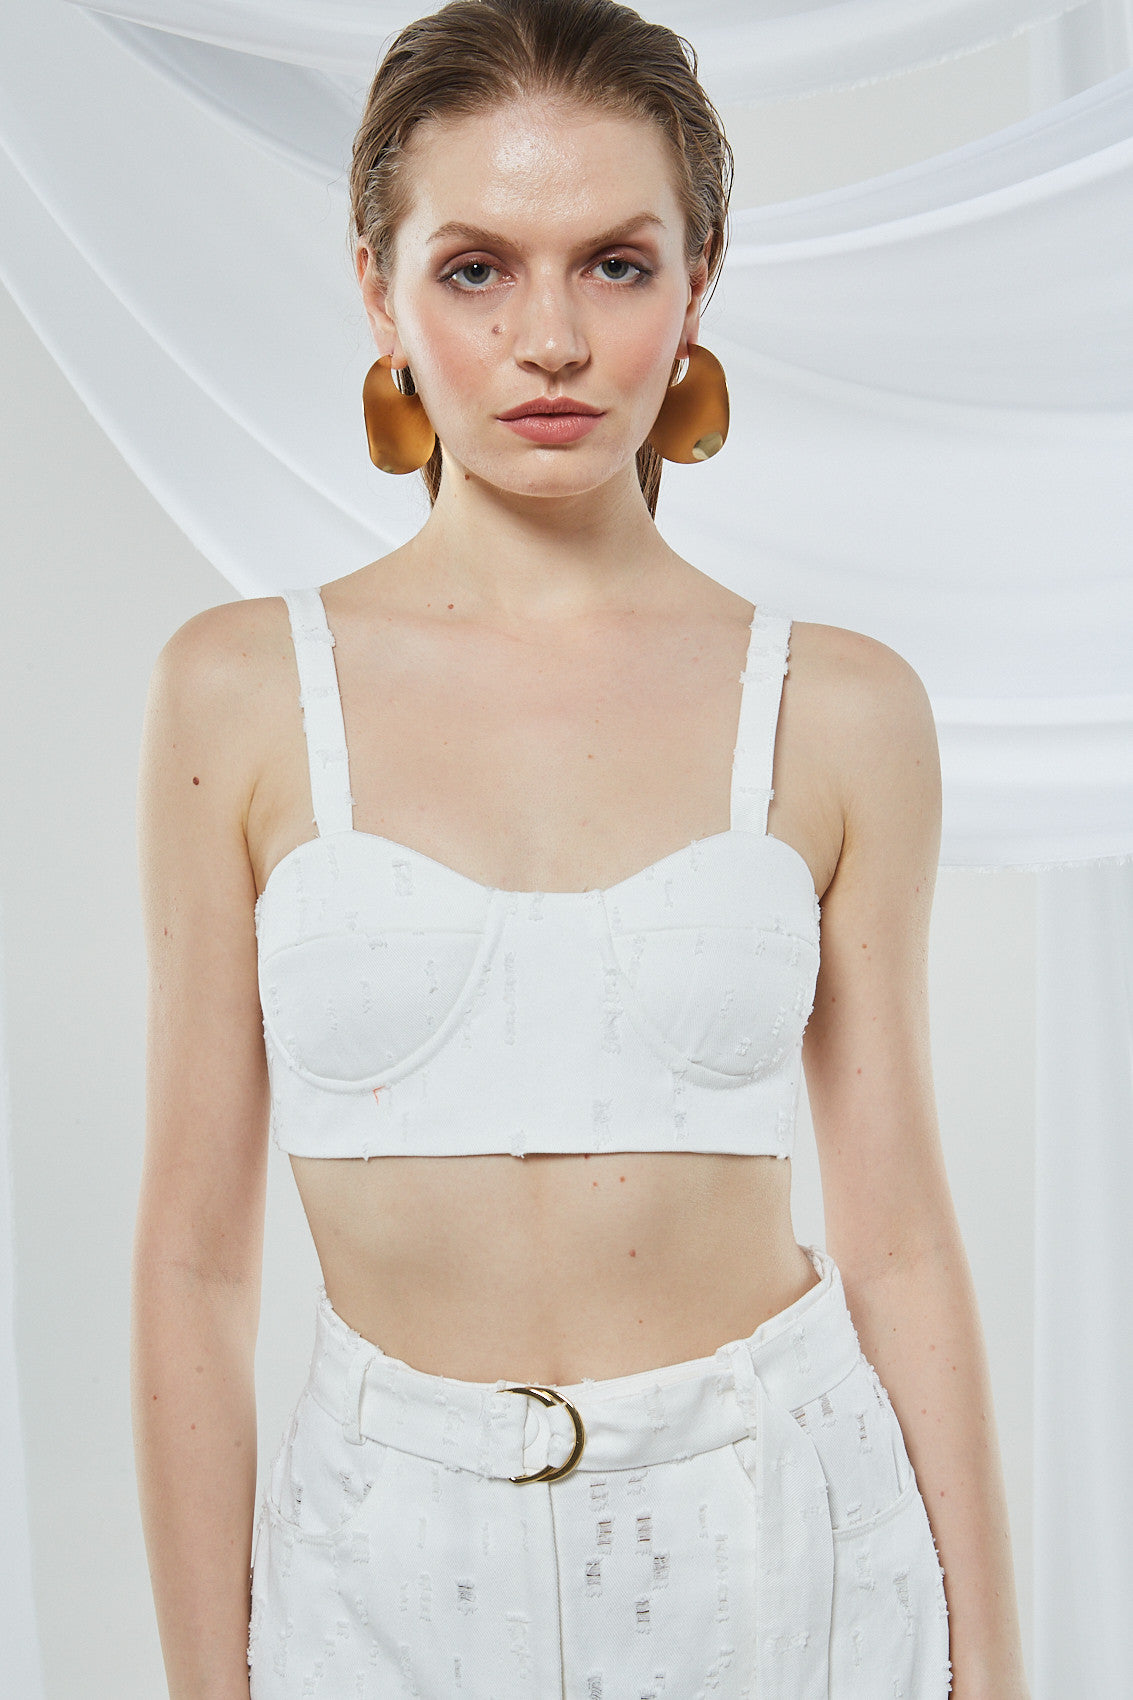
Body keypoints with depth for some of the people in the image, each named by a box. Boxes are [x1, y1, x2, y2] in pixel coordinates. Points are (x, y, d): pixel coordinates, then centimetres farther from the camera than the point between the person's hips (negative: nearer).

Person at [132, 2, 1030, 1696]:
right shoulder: (242, 692, -6)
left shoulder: (840, 710, -4)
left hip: (775, 1545, 1)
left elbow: (900, 1236, -1)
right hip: (396, 1560, 0)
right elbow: (195, 1251, -3)